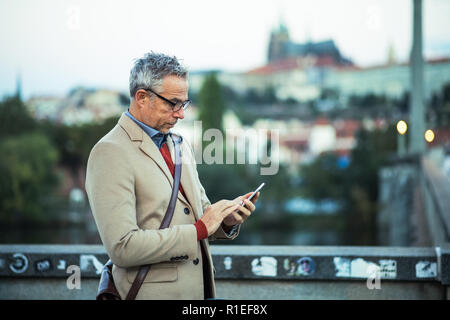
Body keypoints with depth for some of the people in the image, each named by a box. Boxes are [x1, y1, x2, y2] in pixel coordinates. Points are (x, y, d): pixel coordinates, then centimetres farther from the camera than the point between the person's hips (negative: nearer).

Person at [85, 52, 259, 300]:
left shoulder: (180, 145, 11)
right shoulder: (110, 153, -13)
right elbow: (122, 248, -21)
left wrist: (226, 219, -3)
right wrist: (200, 229, -17)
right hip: (155, 292, -7)